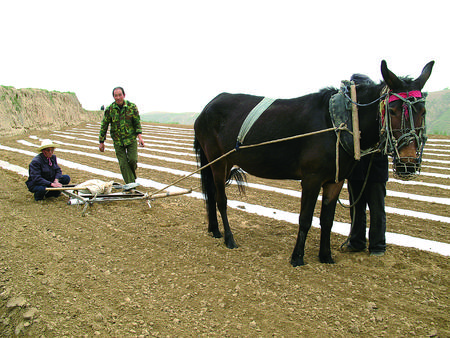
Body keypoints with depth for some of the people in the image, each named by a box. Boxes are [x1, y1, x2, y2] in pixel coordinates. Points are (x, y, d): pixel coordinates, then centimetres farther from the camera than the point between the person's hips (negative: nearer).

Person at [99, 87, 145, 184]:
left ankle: (132, 175, 25)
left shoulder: (132, 107, -6)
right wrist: (101, 142, 4)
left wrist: (140, 137, -13)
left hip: (131, 139, 0)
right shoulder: (110, 109, -6)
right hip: (118, 141, 0)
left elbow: (137, 123, 0)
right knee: (123, 164, -2)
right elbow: (104, 126, 2)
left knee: (132, 160, -8)